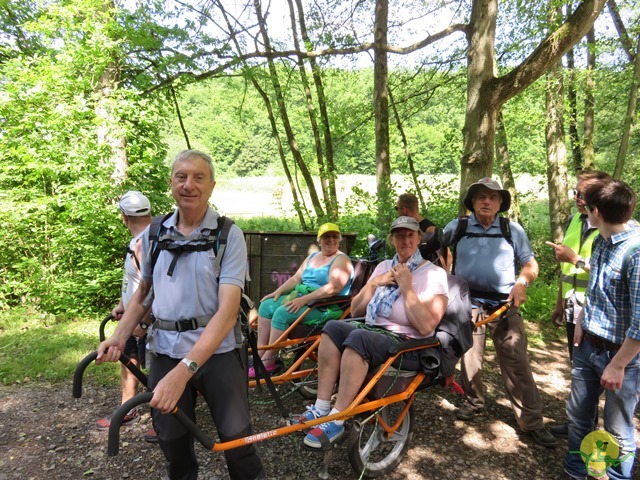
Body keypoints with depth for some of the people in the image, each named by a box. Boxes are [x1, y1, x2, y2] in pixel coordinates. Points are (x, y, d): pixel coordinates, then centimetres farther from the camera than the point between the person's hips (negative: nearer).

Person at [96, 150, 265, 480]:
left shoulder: (229, 235, -11)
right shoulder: (154, 233, 3)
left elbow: (227, 311, -19)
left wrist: (184, 370, -28)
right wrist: (118, 337, 1)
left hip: (216, 350, -3)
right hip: (164, 350, 4)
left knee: (235, 436, 4)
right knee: (171, 439, 14)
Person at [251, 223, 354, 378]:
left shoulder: (341, 260, -7)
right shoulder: (313, 257, 19)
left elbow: (333, 288, -21)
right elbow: (296, 278, 15)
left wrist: (303, 299, -27)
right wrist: (278, 291, -2)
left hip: (325, 306, -8)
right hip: (301, 298, 9)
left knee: (282, 313, -26)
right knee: (266, 305, -6)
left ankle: (268, 363, -15)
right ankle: (260, 355, -7)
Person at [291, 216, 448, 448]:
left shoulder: (434, 274, -5)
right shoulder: (384, 266, 14)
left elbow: (426, 326, -18)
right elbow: (356, 310, 11)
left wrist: (407, 287, -16)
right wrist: (374, 283, -3)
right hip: (371, 329, 6)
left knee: (358, 337, -33)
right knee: (333, 327, -21)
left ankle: (336, 421, -25)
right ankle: (321, 409, -18)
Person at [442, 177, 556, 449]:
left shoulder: (513, 230, 7)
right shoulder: (456, 228, 5)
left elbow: (530, 264, 8)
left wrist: (522, 283, -12)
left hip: (505, 305, 0)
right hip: (468, 304, 1)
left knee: (516, 363, -3)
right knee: (469, 359, 10)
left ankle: (531, 421, 7)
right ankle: (473, 402, 31)